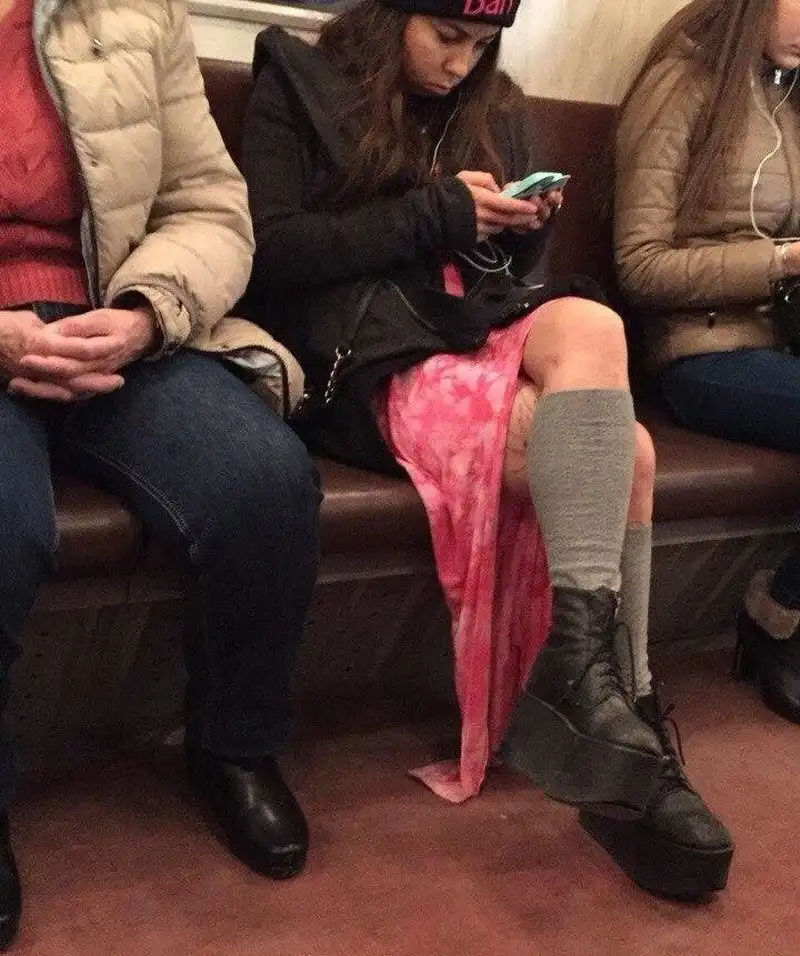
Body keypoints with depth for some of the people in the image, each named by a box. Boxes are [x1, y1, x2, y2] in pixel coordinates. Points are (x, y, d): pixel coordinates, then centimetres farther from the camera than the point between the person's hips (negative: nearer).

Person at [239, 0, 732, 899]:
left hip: (483, 331, 5)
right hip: (373, 352, -5)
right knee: (614, 454, -28)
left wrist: (525, 228, -1)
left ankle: (585, 674, -30)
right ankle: (616, 708, -28)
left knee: (586, 325, -31)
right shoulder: (297, 89, 5)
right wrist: (432, 214, -12)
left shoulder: (495, 111, 20)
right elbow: (269, 251, -8)